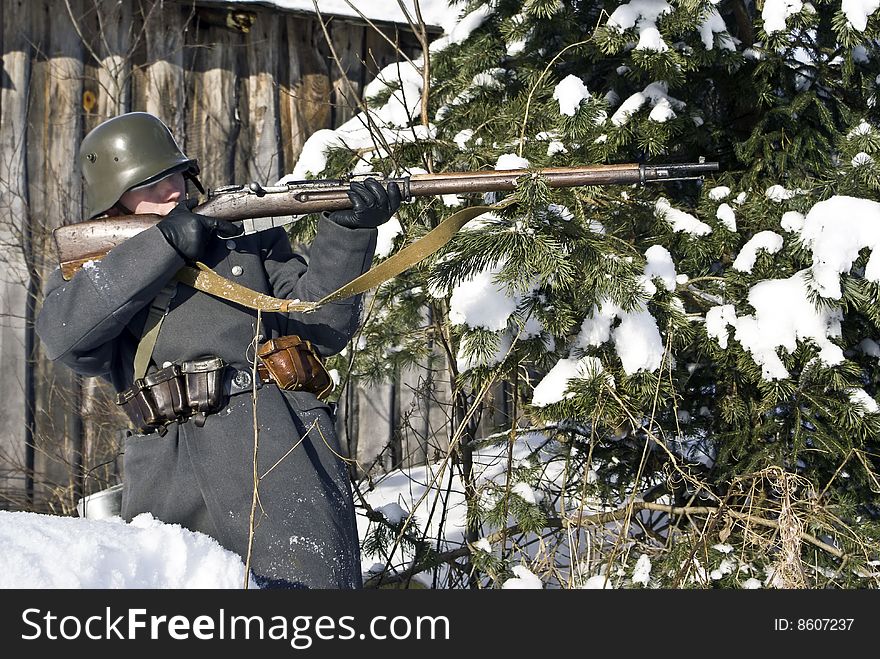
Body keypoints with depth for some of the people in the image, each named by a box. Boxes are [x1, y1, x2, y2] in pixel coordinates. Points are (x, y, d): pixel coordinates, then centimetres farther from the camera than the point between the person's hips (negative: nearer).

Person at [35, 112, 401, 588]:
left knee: (307, 581, -18)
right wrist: (163, 243, -4)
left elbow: (322, 324, 10)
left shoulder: (250, 245, 22)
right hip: (168, 478, 1)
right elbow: (65, 334, -4)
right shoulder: (86, 273, 20)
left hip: (277, 444, -1)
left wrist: (349, 233, -4)